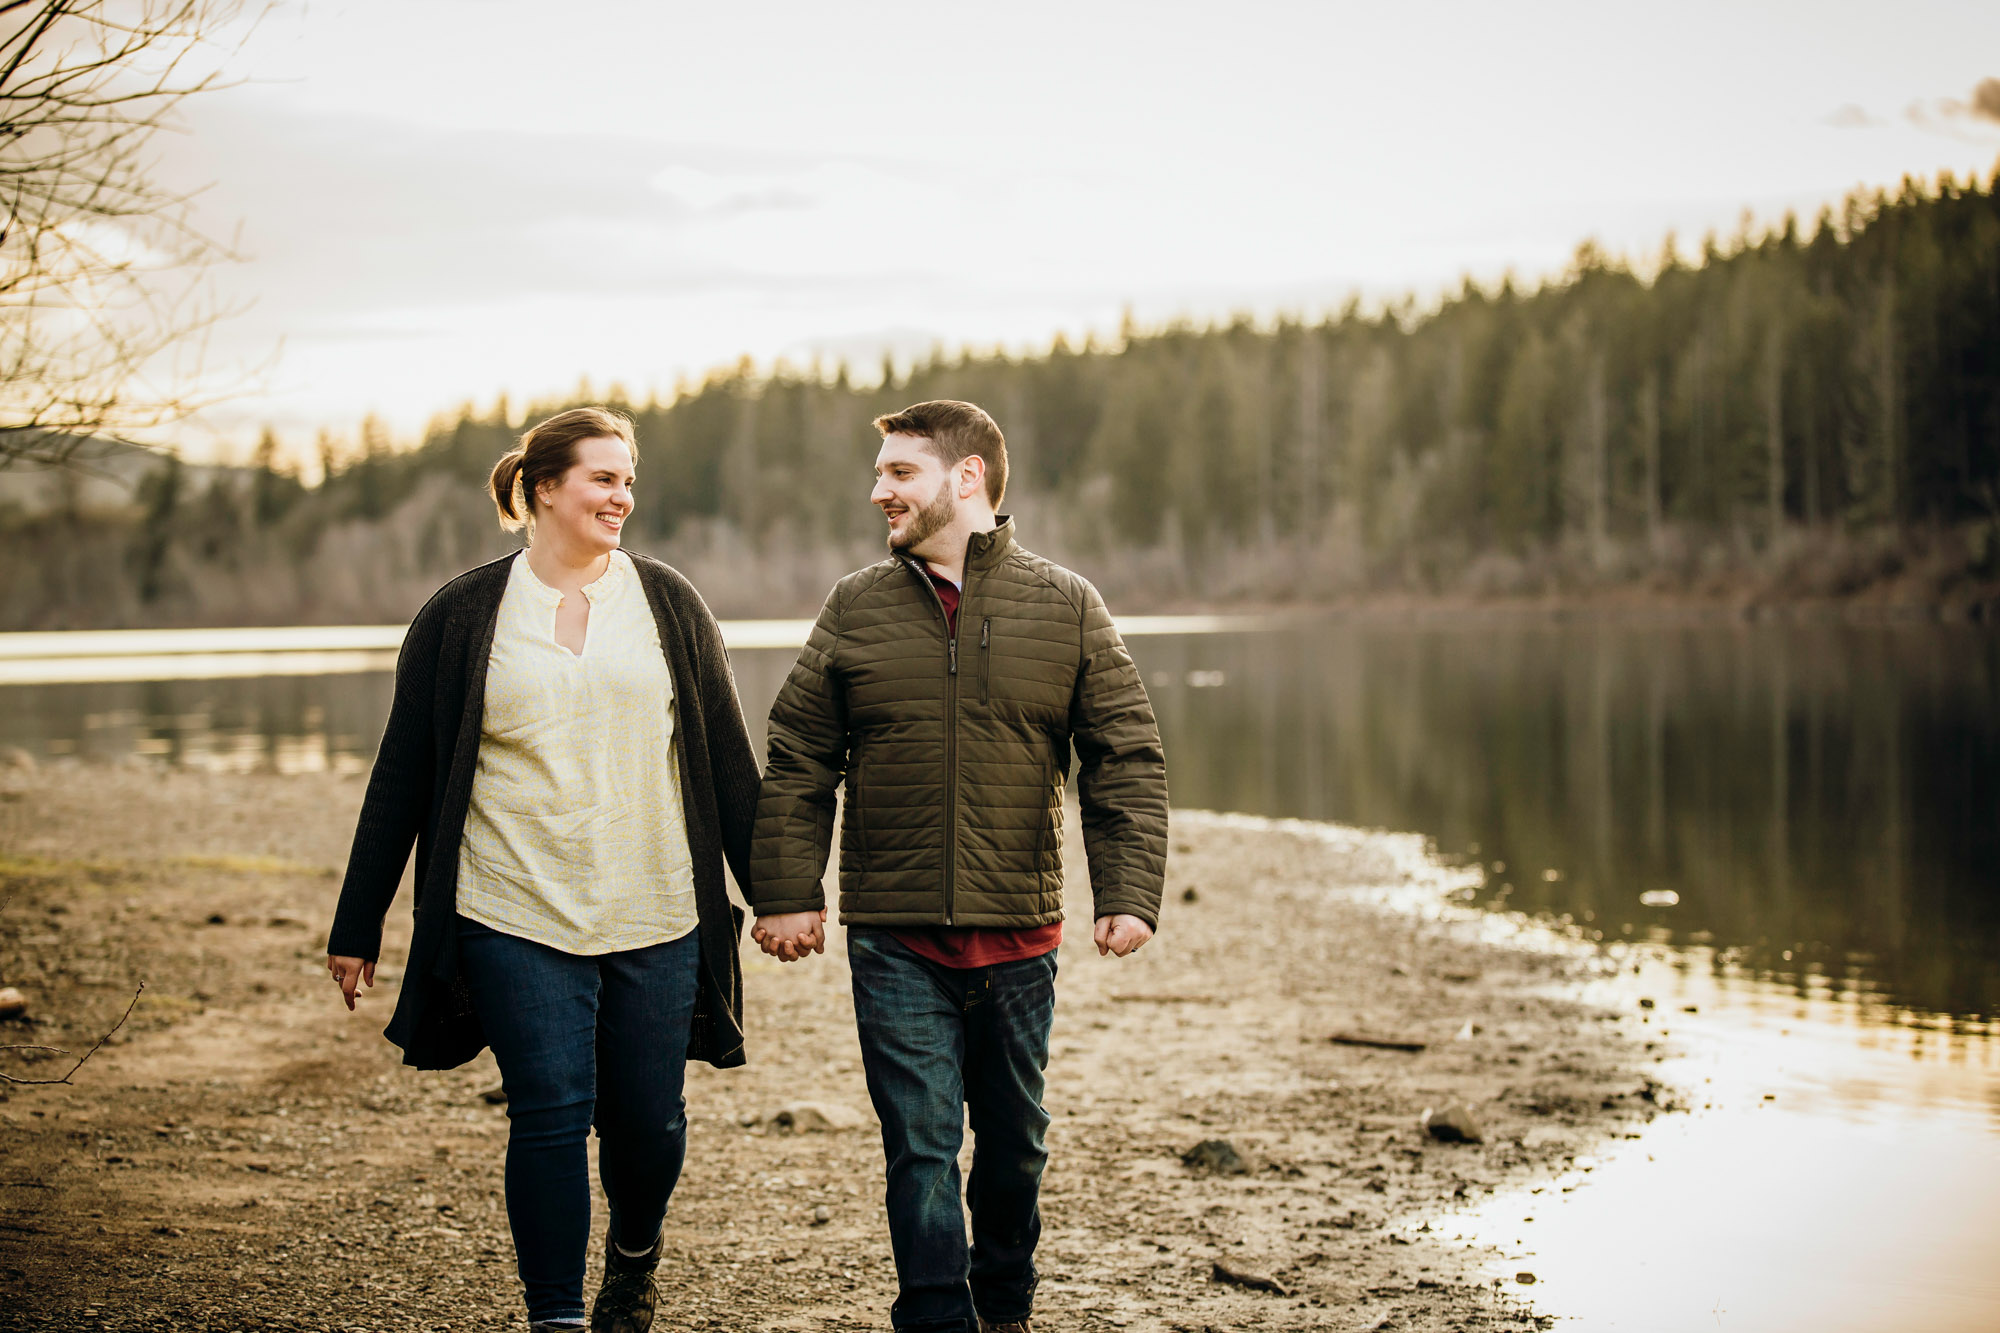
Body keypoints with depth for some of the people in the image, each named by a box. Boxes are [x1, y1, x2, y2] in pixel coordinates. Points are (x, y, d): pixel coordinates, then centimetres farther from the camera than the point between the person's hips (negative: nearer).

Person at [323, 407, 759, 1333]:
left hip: (654, 915, 2)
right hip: (517, 916, -2)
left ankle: (635, 1256, 37)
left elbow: (727, 761, 10)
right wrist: (357, 927, 6)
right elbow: (402, 777, 5)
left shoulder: (668, 605, 7)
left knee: (648, 1119, 7)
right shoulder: (462, 618, 2)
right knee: (551, 1116, -6)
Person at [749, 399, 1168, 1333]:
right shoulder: (855, 609, 4)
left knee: (1014, 1140, 14)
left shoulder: (1067, 608, 1)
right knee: (920, 1145, -3)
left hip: (1019, 936, 1)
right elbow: (799, 761, 5)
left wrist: (1129, 892, -9)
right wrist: (786, 891, -2)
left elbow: (1126, 759, 0)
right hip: (893, 940, 0)